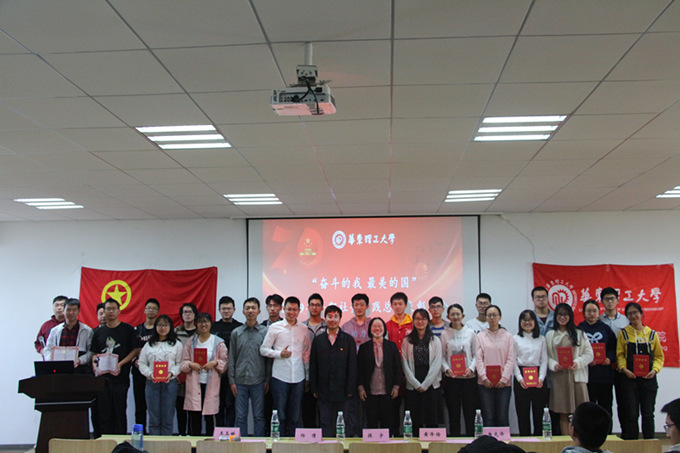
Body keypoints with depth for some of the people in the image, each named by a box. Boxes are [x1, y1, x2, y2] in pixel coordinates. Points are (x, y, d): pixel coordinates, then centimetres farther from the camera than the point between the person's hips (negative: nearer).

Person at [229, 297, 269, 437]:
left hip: (258, 381, -1)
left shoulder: (265, 332, 3)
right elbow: (231, 358, 8)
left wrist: (268, 380, -2)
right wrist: (232, 380, 2)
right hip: (240, 381, 1)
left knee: (259, 416, 4)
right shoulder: (236, 333, 8)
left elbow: (269, 357, 3)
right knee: (240, 416, 5)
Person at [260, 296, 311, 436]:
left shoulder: (304, 329, 9)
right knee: (280, 415, 2)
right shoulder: (275, 327, 2)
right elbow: (263, 349, 3)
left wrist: (307, 376, 12)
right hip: (280, 376, -2)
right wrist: (280, 354, -13)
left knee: (295, 416, 8)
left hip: (298, 377, 2)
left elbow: (307, 353, 14)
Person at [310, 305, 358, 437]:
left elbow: (352, 366, 2)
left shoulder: (348, 340, 5)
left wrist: (350, 389, -5)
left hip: (343, 391, -1)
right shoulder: (318, 340, 9)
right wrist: (313, 389, 2)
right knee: (325, 424, 6)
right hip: (323, 391, 1)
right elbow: (313, 366, 9)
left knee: (347, 424, 2)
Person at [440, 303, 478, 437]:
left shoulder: (470, 333, 6)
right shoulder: (445, 334, 5)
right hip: (451, 377, 0)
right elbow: (442, 356, 6)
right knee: (453, 412, 4)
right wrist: (447, 369, -10)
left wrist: (471, 368, -9)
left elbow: (475, 354, 6)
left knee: (470, 411, 2)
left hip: (469, 377, 0)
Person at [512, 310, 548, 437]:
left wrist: (541, 378, -7)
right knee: (523, 412, 0)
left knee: (539, 411, 2)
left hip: (538, 377, 1)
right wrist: (520, 378, -9)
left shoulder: (541, 339, 11)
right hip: (521, 376, -1)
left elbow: (544, 360, 5)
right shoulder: (515, 339, 6)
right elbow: (513, 361, 2)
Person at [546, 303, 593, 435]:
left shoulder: (579, 334, 10)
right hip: (559, 376, 0)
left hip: (577, 375, 0)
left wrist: (578, 363, -12)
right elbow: (546, 356, 6)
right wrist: (553, 365, -13)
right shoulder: (550, 335, 10)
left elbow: (589, 353, 4)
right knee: (563, 413, 3)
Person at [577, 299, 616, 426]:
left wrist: (610, 358, -8)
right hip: (587, 374, -2)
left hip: (605, 373, 2)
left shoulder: (606, 328, 11)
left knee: (606, 406, 5)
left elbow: (613, 348, 10)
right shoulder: (579, 329, 5)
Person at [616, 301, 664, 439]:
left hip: (648, 378, 1)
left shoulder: (652, 334, 9)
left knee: (648, 413, 5)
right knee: (631, 414, -1)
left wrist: (655, 369, -8)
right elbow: (619, 355, 2)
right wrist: (624, 369, -14)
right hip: (630, 378, -1)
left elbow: (659, 356, 9)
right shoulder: (623, 333, 5)